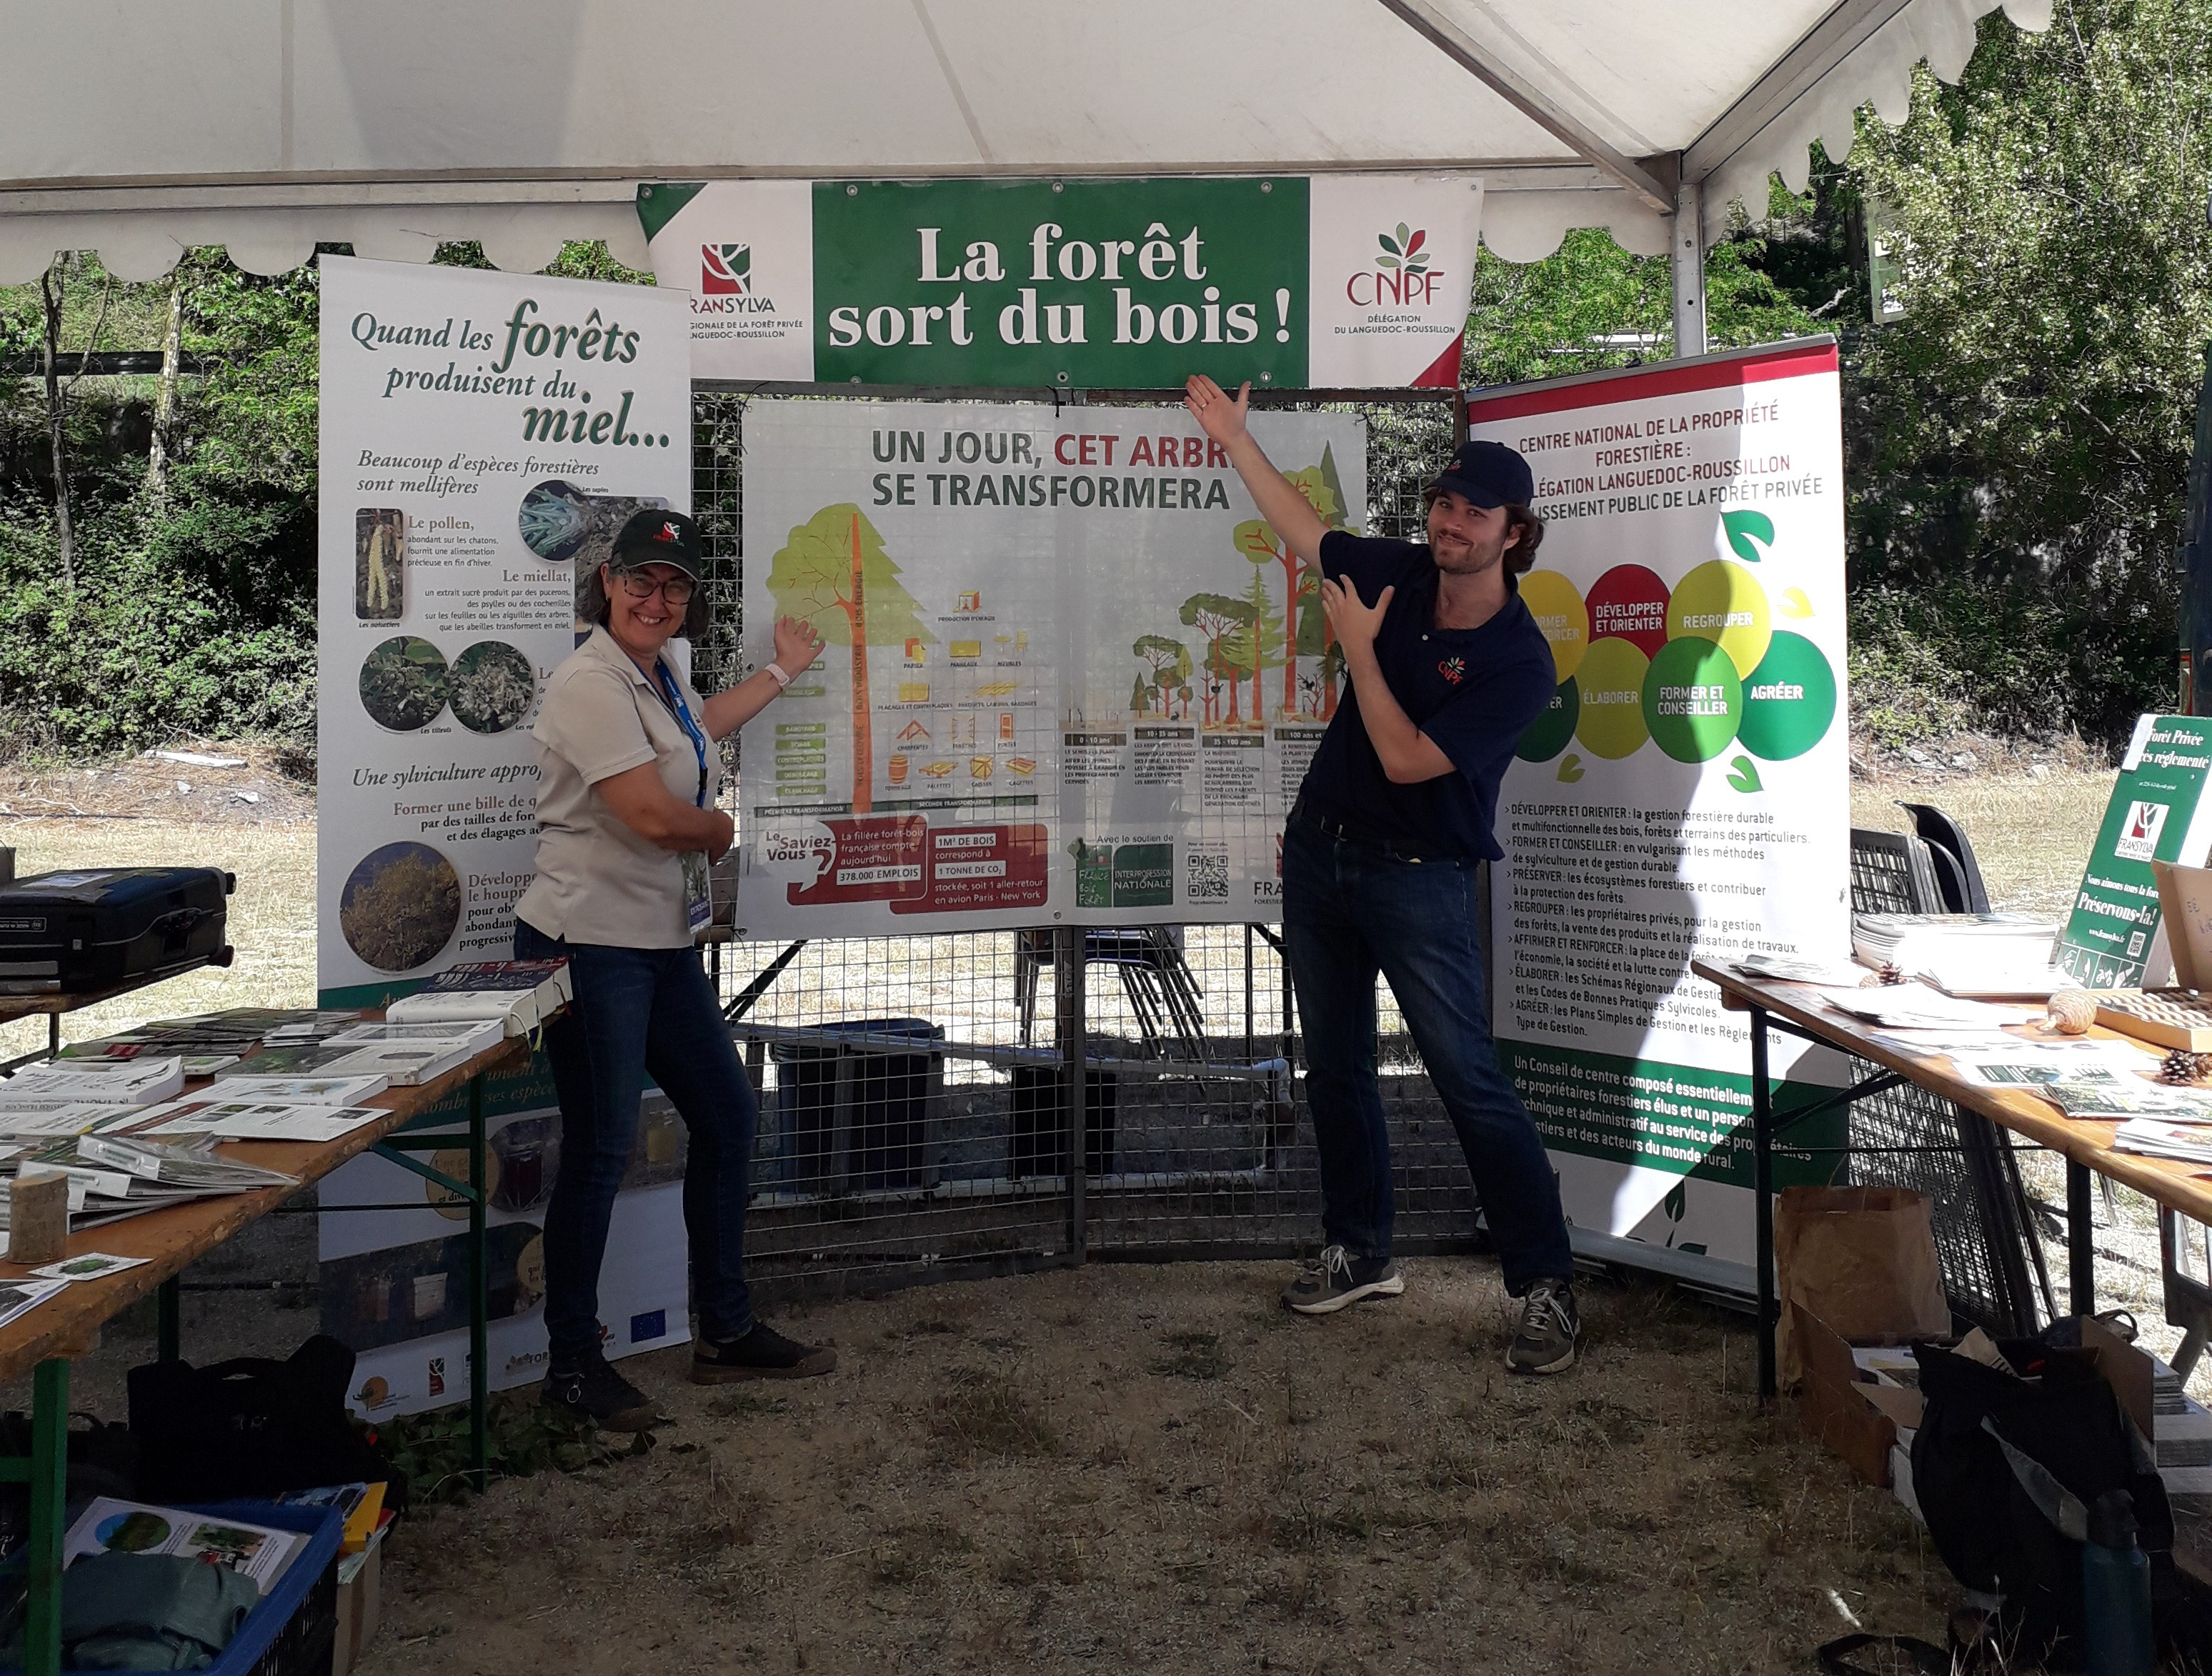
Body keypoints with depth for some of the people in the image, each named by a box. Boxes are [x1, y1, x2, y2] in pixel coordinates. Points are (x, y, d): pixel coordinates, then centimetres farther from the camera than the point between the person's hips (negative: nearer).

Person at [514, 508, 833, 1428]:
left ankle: (728, 1333, 26)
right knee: (600, 1151, -3)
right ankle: (572, 1363, 13)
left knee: (726, 1118, 13)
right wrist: (721, 827, -2)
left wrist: (784, 670, 45)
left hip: (664, 943, 10)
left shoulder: (659, 675, 14)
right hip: (590, 945, -10)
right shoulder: (591, 682, -17)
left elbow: (697, 729, 39)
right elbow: (654, 816, -23)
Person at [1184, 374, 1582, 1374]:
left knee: (1472, 1084, -8)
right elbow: (1305, 531, 19)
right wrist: (1235, 439, 22)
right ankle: (1361, 1254, 30)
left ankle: (1546, 1288, 2)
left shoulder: (1519, 661, -18)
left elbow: (1405, 760, -23)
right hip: (1321, 851, 7)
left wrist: (1359, 648, -15)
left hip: (1418, 879, -7)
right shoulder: (1398, 574, 1)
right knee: (1335, 1068, 15)